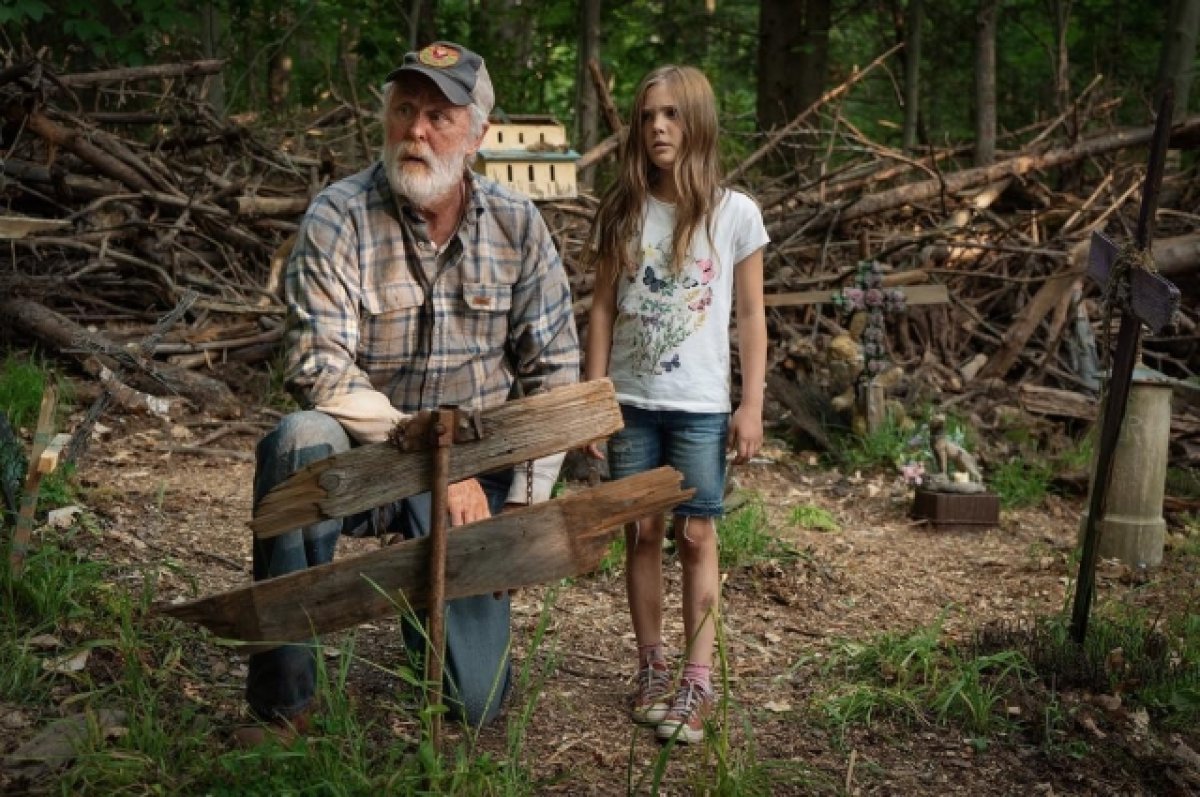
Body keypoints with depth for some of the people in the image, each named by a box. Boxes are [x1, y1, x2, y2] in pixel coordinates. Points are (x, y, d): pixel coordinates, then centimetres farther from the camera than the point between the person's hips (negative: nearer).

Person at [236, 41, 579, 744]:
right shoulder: (339, 218, -13)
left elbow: (553, 371, -1)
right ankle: (284, 705, -25)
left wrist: (525, 506, -8)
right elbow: (321, 371, -20)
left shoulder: (517, 226, -4)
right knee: (301, 441, -39)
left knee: (476, 704, -1)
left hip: (475, 468, 2)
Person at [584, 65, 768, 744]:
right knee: (642, 534, 8)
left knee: (697, 537, 1)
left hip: (700, 405, -2)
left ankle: (698, 682, 7)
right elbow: (604, 310, 7)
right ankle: (652, 668, 20)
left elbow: (751, 316, 1)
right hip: (630, 402, 2)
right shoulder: (623, 211, 4)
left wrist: (752, 405, -4)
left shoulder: (734, 212, -2)